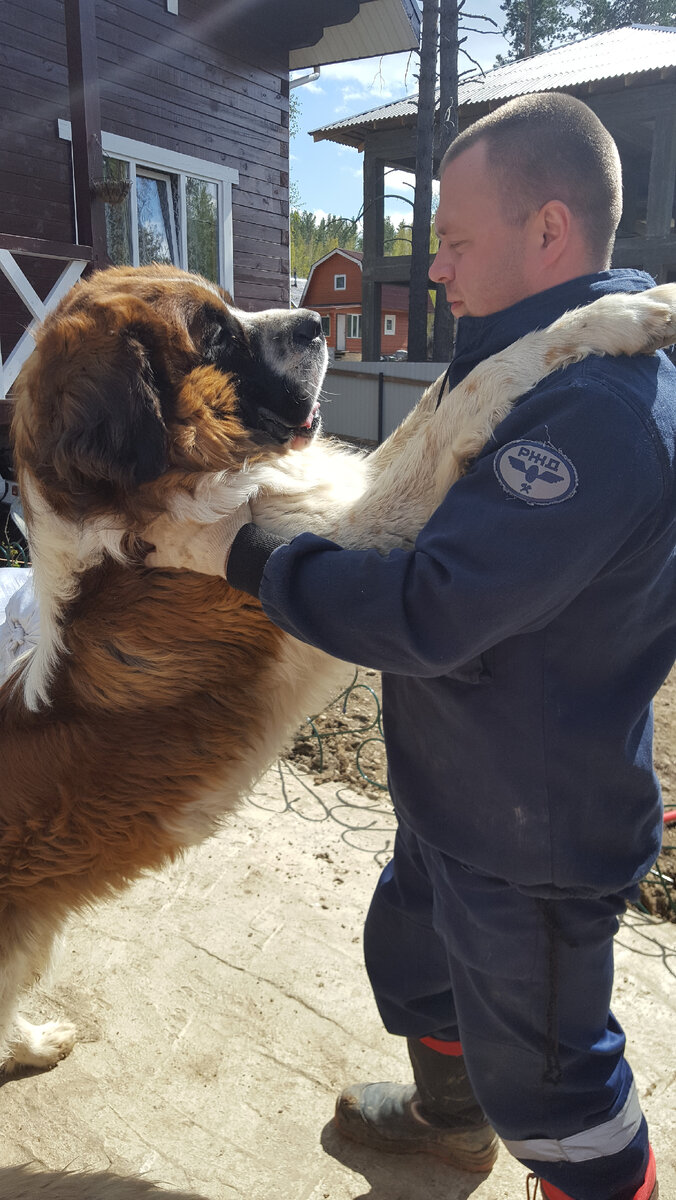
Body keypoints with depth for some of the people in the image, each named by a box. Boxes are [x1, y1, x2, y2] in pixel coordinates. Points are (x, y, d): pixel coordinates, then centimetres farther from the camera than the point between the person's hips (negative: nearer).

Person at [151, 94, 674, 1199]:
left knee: (543, 1075, 14)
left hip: (535, 844, -10)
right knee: (413, 955, 31)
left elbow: (430, 615, -34)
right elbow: (457, 531, 15)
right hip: (461, 800, 10)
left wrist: (251, 559, -22)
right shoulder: (556, 369, 5)